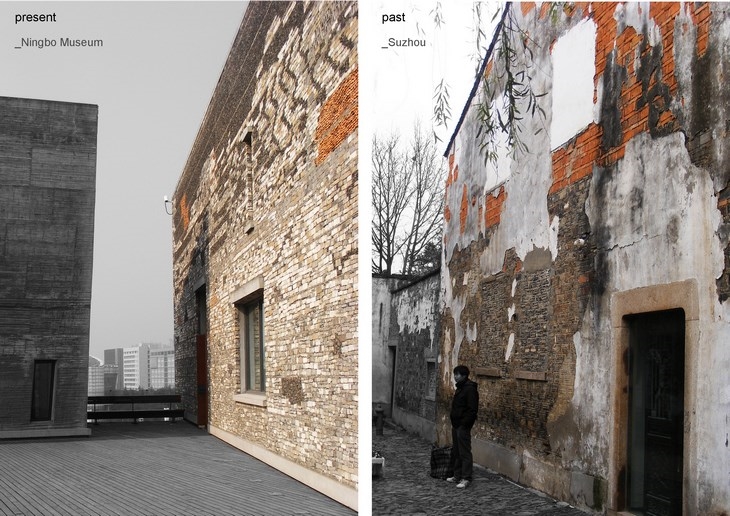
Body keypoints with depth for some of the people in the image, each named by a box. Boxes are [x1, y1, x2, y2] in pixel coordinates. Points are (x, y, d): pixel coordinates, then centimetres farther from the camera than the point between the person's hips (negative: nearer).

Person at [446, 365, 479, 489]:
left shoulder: (470, 389, -17)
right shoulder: (460, 388, 15)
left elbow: (472, 409, -21)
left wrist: (464, 423, -21)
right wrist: (454, 422, 17)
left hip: (463, 426, -10)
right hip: (456, 425, 11)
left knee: (464, 452, -6)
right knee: (456, 451, 16)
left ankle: (465, 478, -3)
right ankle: (457, 475, 25)